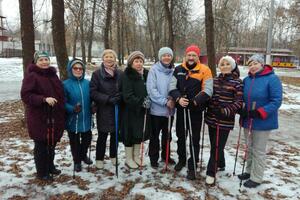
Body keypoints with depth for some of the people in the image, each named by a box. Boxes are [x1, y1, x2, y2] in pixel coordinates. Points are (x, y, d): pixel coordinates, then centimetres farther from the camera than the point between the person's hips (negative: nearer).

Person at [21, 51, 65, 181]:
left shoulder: (53, 75, 12)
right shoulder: (31, 76, -10)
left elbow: (60, 93, 19)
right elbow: (25, 95, -17)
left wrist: (62, 110, 16)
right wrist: (44, 99, -28)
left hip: (54, 117, 7)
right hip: (38, 118, -7)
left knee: (52, 143, 17)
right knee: (41, 146, 5)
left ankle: (50, 166, 36)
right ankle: (42, 172, 21)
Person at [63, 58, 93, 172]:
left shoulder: (87, 83, 0)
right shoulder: (66, 84, -10)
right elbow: (63, 102, -11)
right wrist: (72, 109, -27)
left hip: (86, 119, 3)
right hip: (72, 119, -3)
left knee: (87, 138, 17)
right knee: (74, 141, 13)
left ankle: (83, 155, 46)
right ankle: (77, 161, 34)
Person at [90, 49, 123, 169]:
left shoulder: (120, 74, 0)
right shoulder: (97, 74, -5)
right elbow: (93, 92, -9)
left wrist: (119, 97, -15)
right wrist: (108, 99, -20)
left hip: (117, 109, 2)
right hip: (103, 110, -2)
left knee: (115, 134, 14)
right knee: (102, 136, 7)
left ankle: (113, 156, 33)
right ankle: (99, 159, 23)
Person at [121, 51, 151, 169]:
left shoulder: (146, 74, 7)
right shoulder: (127, 76, -12)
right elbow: (127, 96, -19)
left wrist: (148, 100, -2)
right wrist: (141, 102, -25)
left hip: (143, 111, 6)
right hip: (130, 111, -6)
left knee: (140, 133, 15)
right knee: (130, 134, 5)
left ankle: (136, 156, 32)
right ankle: (129, 159, 22)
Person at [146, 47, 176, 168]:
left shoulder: (174, 71, 2)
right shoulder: (154, 70, -9)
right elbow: (151, 89, -15)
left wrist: (174, 100, -11)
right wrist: (165, 101, -19)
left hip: (170, 109, 4)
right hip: (156, 109, -4)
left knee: (167, 135, 18)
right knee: (155, 135, 9)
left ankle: (166, 155, 35)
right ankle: (153, 158, 24)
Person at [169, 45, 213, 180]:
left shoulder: (204, 70, -6)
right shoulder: (178, 70, 4)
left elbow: (207, 91, -13)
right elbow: (172, 87, -1)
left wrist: (195, 101, -24)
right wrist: (178, 98, -19)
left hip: (196, 110, -3)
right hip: (181, 108, 4)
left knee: (194, 138, 4)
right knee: (180, 136, 17)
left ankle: (192, 166, 18)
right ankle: (181, 159, 38)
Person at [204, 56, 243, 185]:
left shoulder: (237, 82, -8)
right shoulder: (214, 80, 8)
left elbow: (239, 102, -12)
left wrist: (226, 111, -25)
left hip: (225, 121, -5)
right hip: (212, 118, 6)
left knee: (217, 147, -3)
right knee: (215, 145, 17)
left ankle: (211, 173, 9)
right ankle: (221, 165, 39)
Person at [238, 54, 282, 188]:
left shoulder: (272, 79, -12)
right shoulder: (246, 80, 5)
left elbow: (276, 101, -16)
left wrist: (259, 113, -24)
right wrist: (242, 110, -5)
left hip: (263, 122, -6)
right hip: (248, 120, 6)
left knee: (258, 151, 5)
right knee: (249, 148, 19)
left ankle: (256, 178, 20)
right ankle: (249, 171, 37)